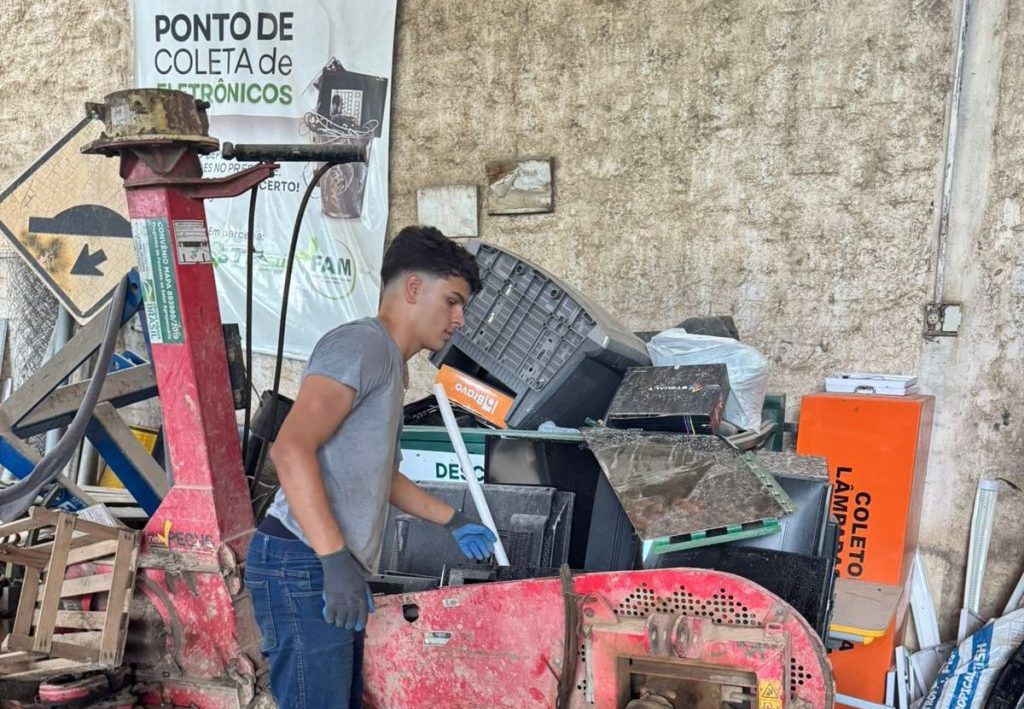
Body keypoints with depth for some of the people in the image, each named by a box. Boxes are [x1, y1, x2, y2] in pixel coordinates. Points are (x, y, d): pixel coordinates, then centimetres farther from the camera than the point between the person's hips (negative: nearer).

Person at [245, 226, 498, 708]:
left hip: (330, 569, 10)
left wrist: (452, 520, 40)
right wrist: (336, 560, -26)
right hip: (304, 567, -10)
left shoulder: (389, 365, 22)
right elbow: (291, 449, -23)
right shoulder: (363, 343, -10)